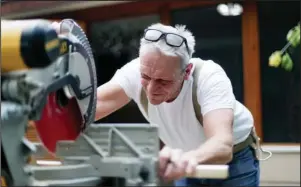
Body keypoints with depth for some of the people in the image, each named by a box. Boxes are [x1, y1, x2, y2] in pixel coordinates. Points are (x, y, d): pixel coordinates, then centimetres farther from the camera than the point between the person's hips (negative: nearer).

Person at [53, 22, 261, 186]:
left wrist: (188, 157, -71)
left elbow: (222, 145, -49)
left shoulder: (209, 76, -35)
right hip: (190, 164, 3)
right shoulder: (135, 72, -24)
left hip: (234, 159, -3)